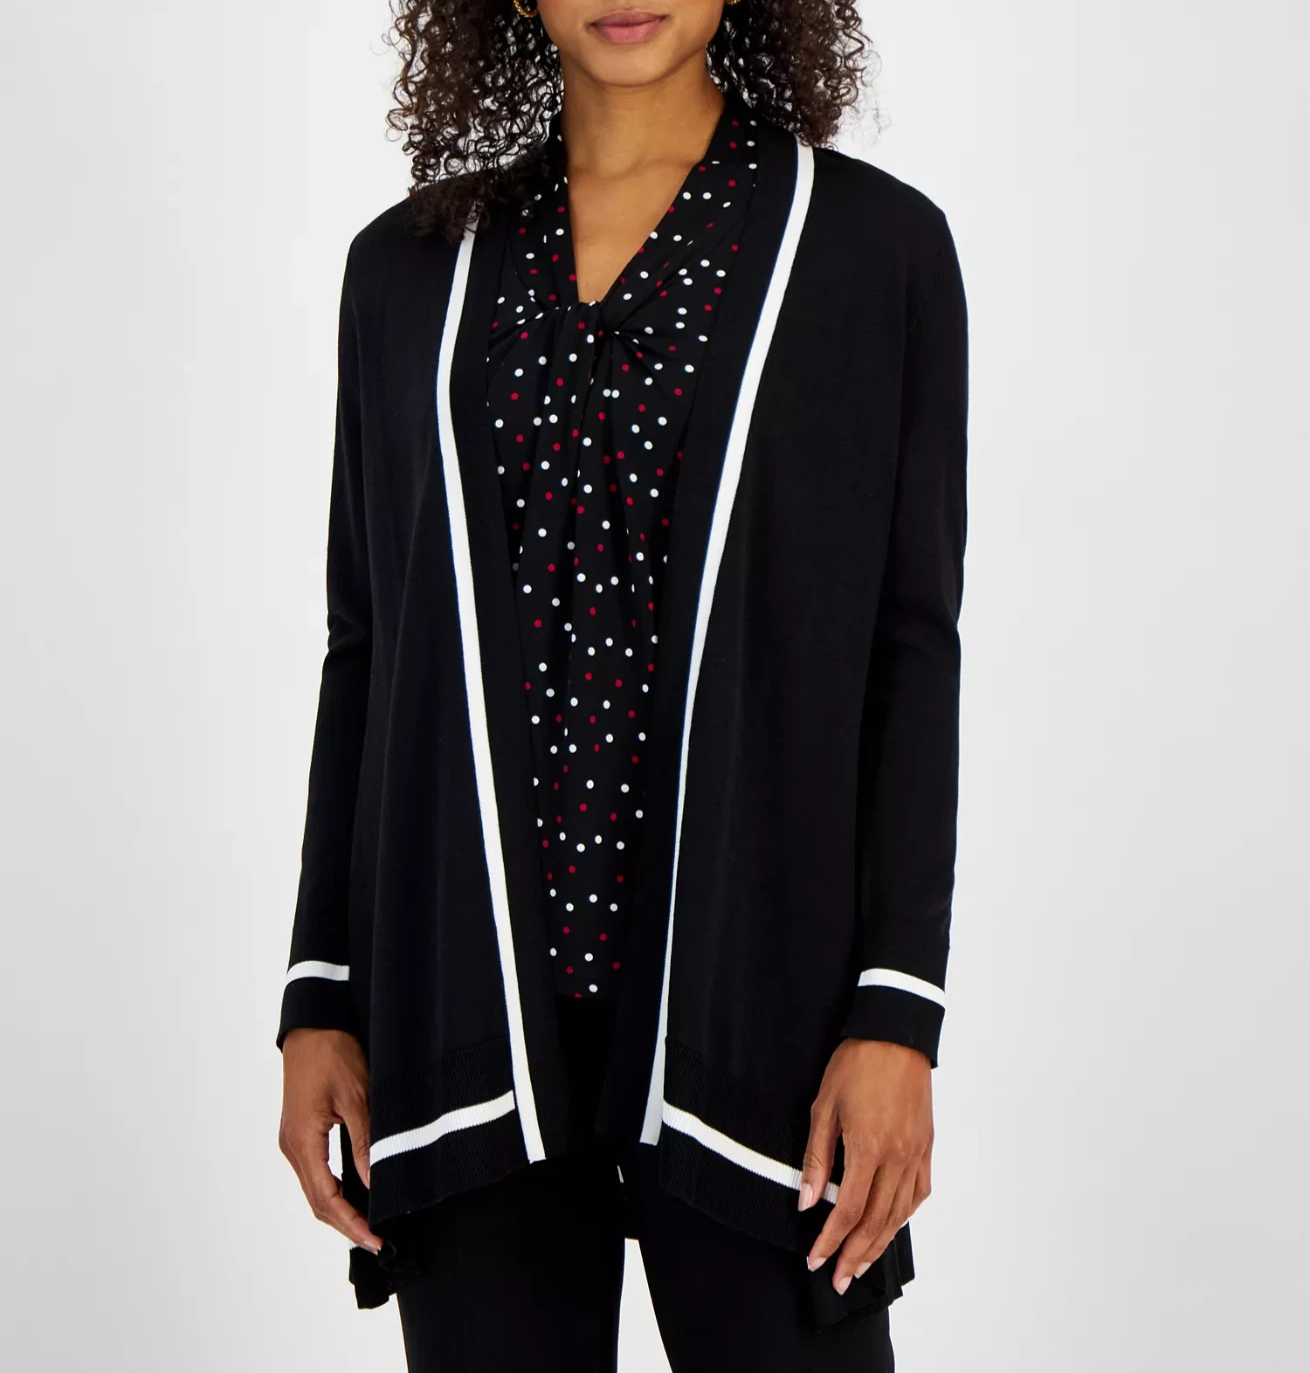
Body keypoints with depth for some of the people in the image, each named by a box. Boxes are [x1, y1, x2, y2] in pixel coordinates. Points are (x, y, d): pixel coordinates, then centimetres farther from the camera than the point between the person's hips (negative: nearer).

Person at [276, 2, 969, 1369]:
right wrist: (319, 997, 6)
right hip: (471, 1014, 3)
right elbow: (364, 649, 11)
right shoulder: (412, 266, 9)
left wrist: (898, 1012, -8)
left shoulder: (872, 246, 2)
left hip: (752, 993, -2)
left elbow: (910, 651, -1)